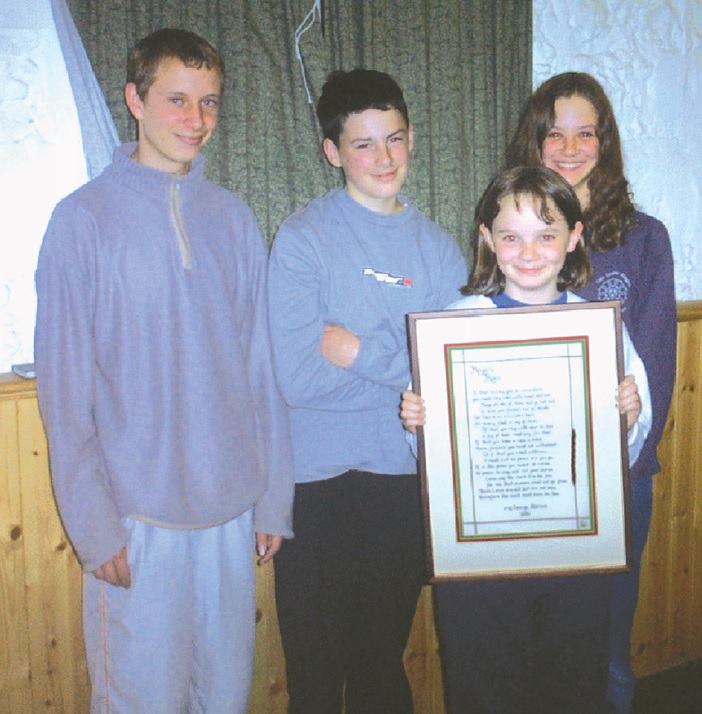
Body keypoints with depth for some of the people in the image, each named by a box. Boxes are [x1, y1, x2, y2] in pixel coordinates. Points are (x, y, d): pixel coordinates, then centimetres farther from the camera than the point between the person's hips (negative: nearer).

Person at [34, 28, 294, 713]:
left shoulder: (234, 218, 5)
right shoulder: (84, 219, -6)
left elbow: (262, 368, 6)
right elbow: (65, 389, -6)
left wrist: (274, 499, 6)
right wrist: (95, 526, -9)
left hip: (231, 508, 4)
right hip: (136, 515, -3)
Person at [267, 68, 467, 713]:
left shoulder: (438, 245, 4)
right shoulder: (304, 239, -9)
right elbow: (298, 377, -18)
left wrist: (363, 351, -15)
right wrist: (408, 366, -12)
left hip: (408, 477, 4)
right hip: (320, 482, -3)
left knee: (386, 660, 20)